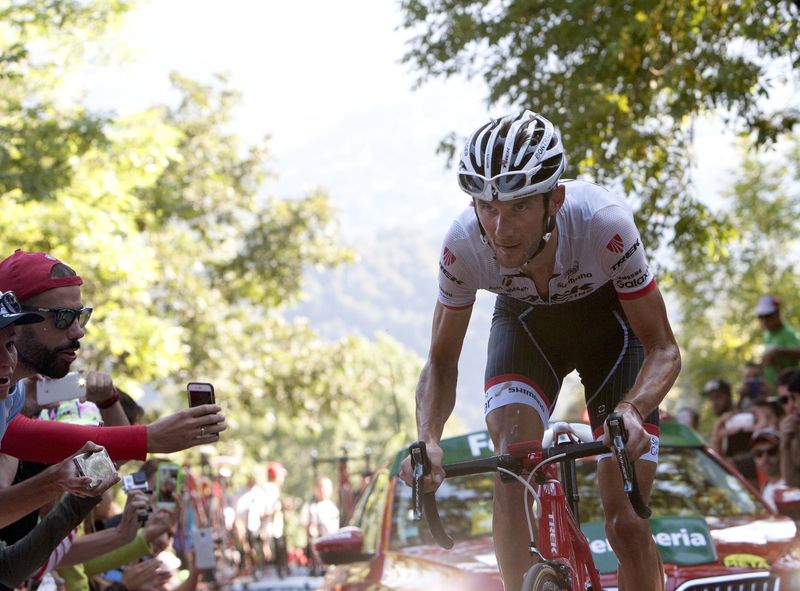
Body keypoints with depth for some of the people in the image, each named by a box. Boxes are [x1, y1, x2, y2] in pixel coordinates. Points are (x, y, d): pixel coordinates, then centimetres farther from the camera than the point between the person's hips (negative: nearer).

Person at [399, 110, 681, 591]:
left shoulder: (604, 223, -38)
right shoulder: (464, 244, -31)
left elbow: (663, 348, -28)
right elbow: (442, 361, -17)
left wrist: (631, 410, -49)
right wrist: (428, 439, -36)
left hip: (611, 322, -2)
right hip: (526, 321, 2)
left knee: (625, 521, -9)